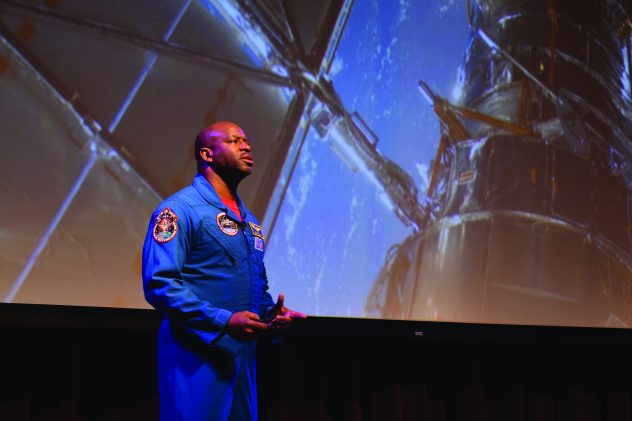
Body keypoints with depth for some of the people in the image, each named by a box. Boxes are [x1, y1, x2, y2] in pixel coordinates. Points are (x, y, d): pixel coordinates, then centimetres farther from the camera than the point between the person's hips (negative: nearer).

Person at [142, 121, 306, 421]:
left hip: (244, 356, 8)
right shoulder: (179, 210, -7)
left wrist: (271, 312, 4)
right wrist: (223, 321, -22)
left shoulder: (248, 220, 19)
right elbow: (159, 284, -17)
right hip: (197, 356, -8)